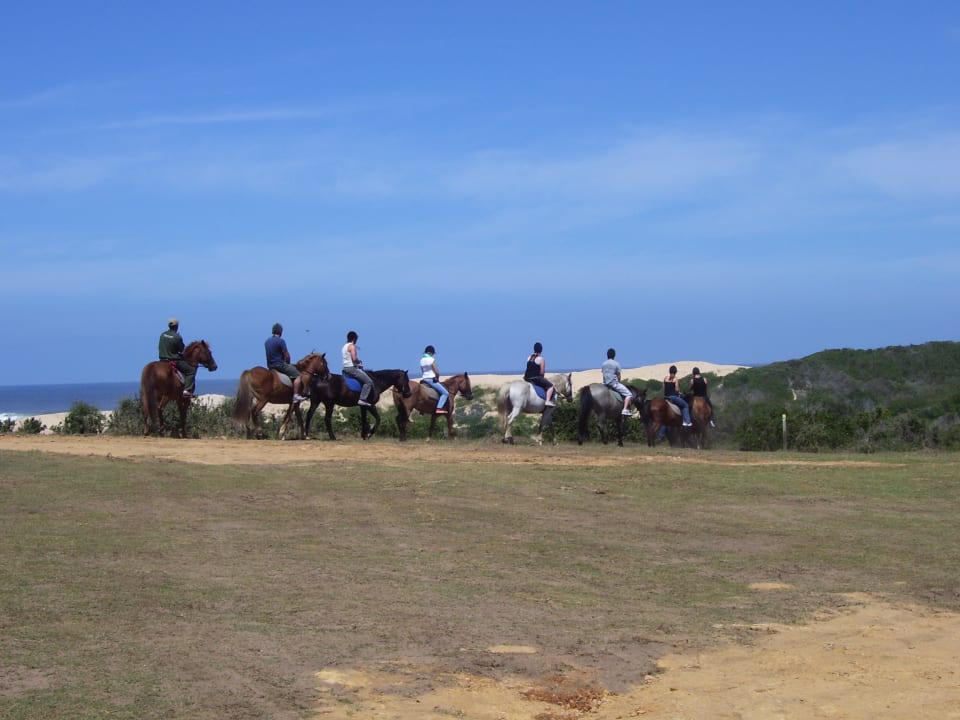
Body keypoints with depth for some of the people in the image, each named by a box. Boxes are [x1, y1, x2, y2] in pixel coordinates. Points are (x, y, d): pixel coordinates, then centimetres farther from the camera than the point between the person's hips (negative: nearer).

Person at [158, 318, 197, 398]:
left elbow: (159, 348, 13)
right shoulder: (177, 337, -16)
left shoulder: (162, 335, 5)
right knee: (191, 370, -1)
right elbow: (182, 351, -6)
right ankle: (187, 390, -14)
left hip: (163, 360, 7)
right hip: (174, 361, -7)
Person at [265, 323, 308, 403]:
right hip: (280, 365, -9)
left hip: (270, 366, 9)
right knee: (297, 375, -8)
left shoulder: (267, 341, 10)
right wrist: (287, 363, 8)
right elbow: (287, 355, -13)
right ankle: (296, 395, -20)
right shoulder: (281, 341, -15)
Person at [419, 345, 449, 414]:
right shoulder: (431, 360, -13)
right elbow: (437, 372, -14)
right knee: (445, 393, -6)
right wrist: (437, 378, 6)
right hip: (431, 379, -8)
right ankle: (439, 408, -23)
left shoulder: (422, 360, 9)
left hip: (424, 380, 8)